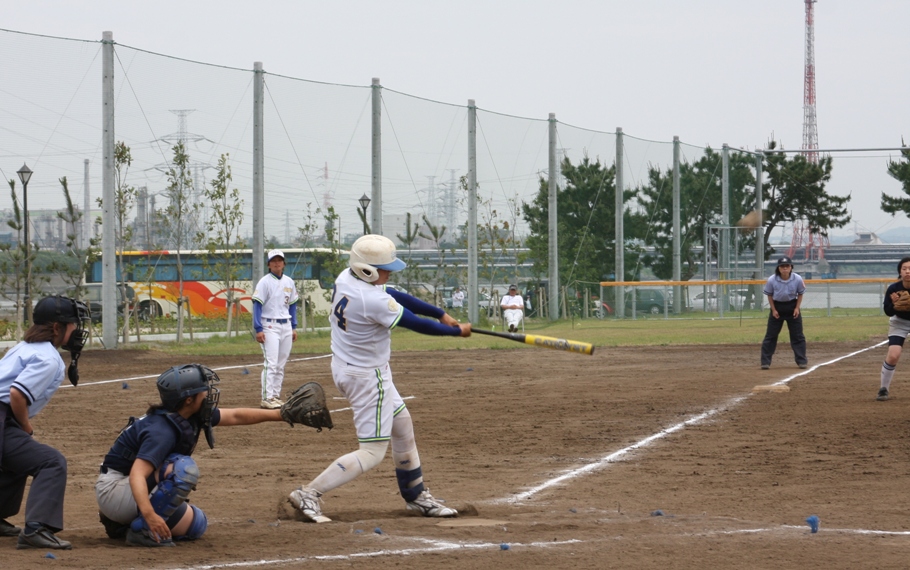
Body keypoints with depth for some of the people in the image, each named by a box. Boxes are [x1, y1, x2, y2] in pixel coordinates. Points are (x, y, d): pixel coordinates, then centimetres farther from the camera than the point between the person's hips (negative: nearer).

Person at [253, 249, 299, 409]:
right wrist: (258, 329, -16)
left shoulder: (289, 282, 11)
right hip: (269, 327, -6)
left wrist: (294, 327, 13)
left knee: (281, 364, 8)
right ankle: (267, 399, -12)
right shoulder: (264, 282, -7)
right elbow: (257, 305, -9)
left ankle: (276, 396, 14)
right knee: (271, 363, -12)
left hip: (286, 326, 6)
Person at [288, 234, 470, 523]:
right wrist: (456, 331, -4)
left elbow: (396, 296, 4)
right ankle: (309, 494, -8)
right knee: (372, 452, -2)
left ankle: (416, 497, 35)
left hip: (344, 367, 10)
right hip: (367, 377, -10)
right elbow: (417, 325, -19)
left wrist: (441, 314, 5)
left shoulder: (345, 279, -4)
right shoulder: (374, 301, -30)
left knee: (401, 423, 23)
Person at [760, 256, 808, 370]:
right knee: (770, 335, -1)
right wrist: (773, 310, -8)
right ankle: (765, 362, 4)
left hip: (792, 306, 1)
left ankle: (802, 361, 12)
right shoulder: (772, 280, -18)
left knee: (798, 335, 3)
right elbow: (769, 295, -3)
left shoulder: (797, 279, -16)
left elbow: (800, 294, 0)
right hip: (777, 306, -1)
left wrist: (797, 308, -9)